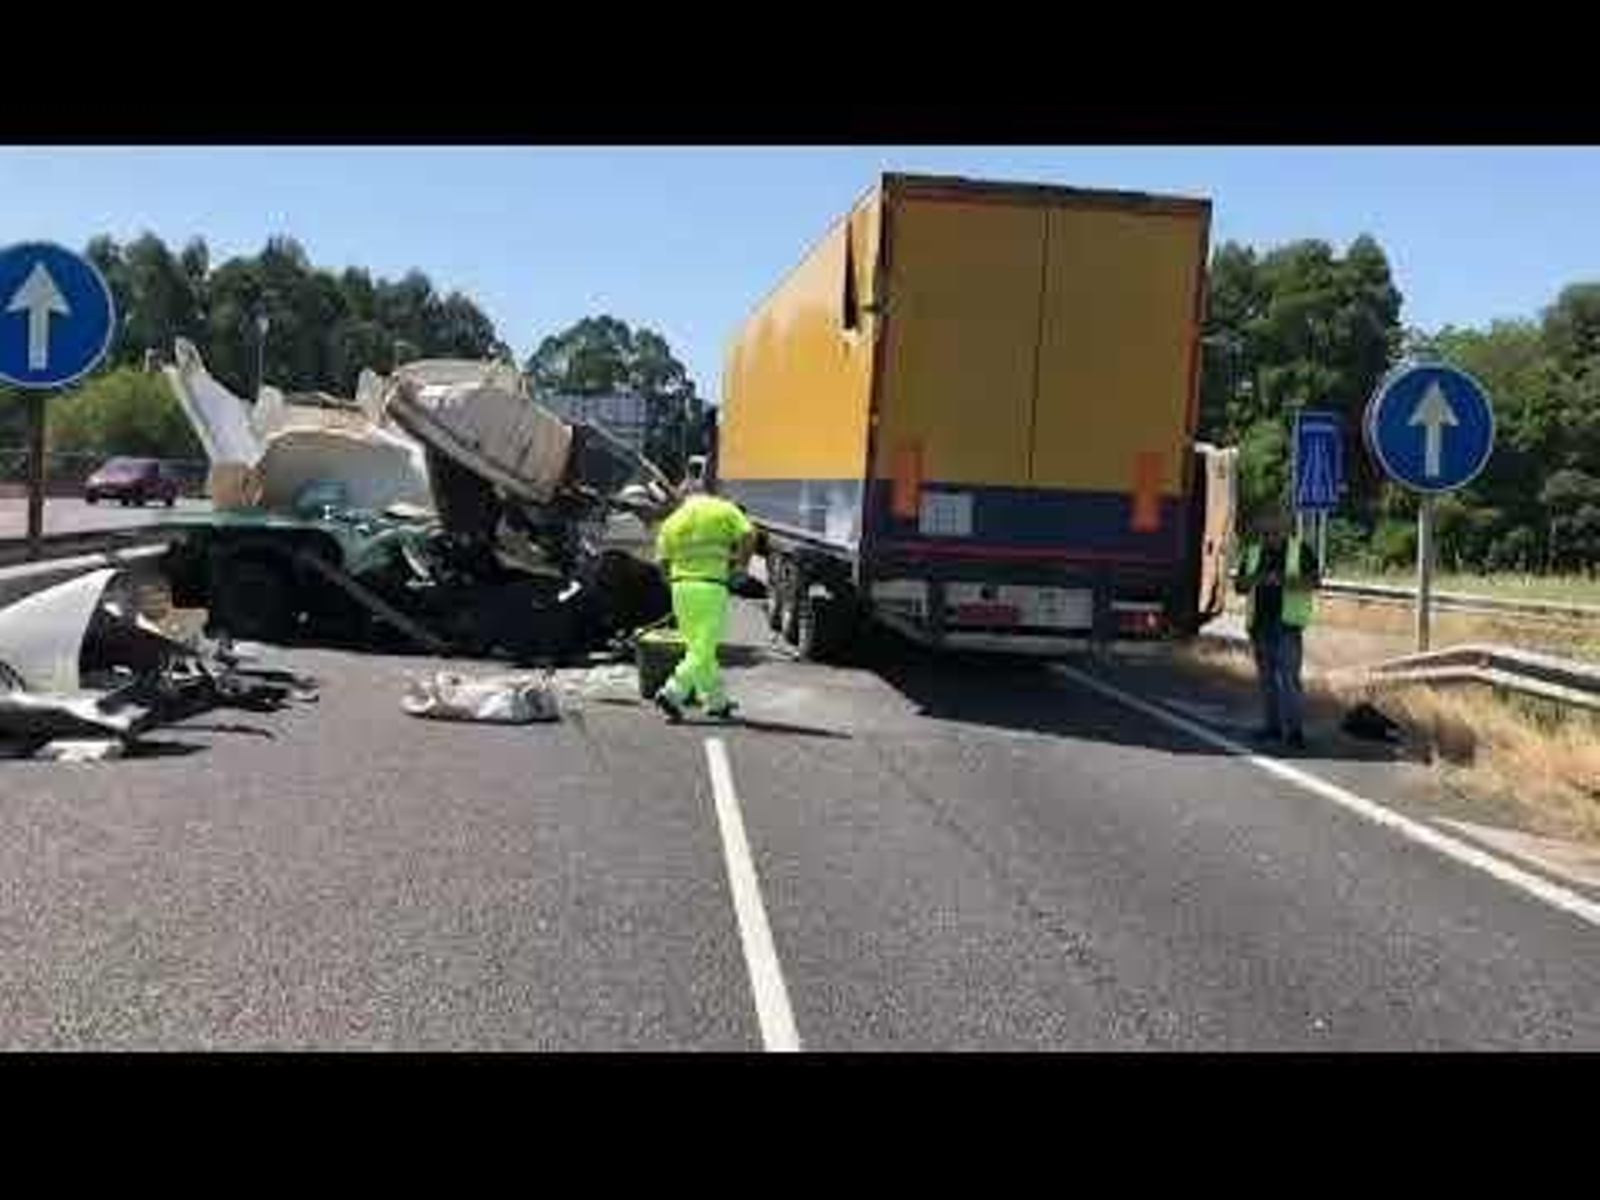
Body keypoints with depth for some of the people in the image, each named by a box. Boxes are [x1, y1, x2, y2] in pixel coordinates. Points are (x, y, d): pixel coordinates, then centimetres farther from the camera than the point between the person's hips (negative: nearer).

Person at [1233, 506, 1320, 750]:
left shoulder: (1300, 550, 0)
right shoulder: (1252, 552, 11)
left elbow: (1315, 581, -6)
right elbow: (1239, 585, 9)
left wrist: (1286, 581, -21)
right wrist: (1254, 578, -13)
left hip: (1287, 623, -4)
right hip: (1260, 623, 5)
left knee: (1289, 677, -11)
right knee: (1266, 678, 8)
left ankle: (1294, 730, -8)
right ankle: (1273, 726, 17)